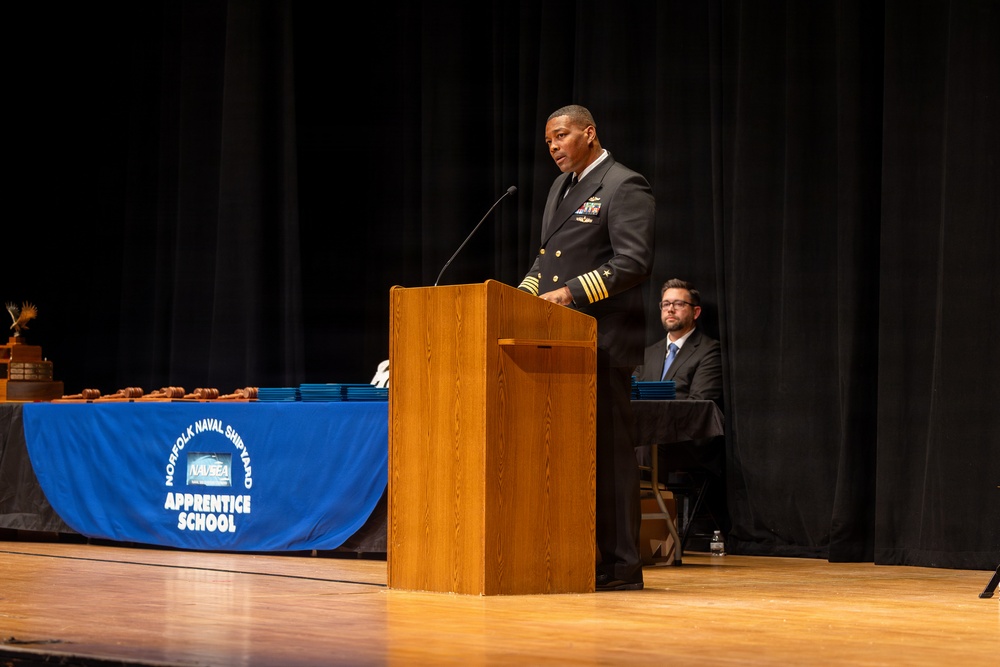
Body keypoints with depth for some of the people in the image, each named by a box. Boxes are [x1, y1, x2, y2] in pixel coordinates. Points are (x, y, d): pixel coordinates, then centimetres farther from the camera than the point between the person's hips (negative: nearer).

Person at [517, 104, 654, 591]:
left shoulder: (624, 187, -6)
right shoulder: (561, 188, 21)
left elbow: (634, 263, -16)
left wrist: (573, 292, -22)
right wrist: (524, 293, 7)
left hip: (602, 340, -8)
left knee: (608, 448, -6)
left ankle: (621, 565, -3)